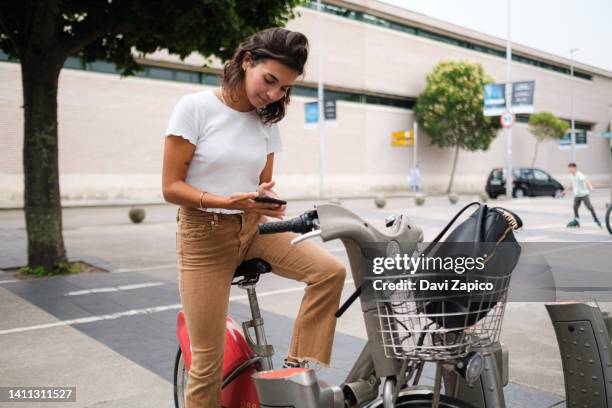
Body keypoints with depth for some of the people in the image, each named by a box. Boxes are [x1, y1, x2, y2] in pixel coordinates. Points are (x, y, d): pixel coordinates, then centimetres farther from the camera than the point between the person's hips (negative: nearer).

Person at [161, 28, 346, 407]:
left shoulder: (268, 121, 6)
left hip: (254, 228, 5)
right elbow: (171, 186, -12)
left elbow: (263, 183, 11)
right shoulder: (195, 107, -11)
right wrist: (225, 201, -28)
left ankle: (299, 371, -5)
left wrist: (270, 202, -14)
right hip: (205, 235, -4)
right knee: (208, 361, -3)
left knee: (330, 271, -18)